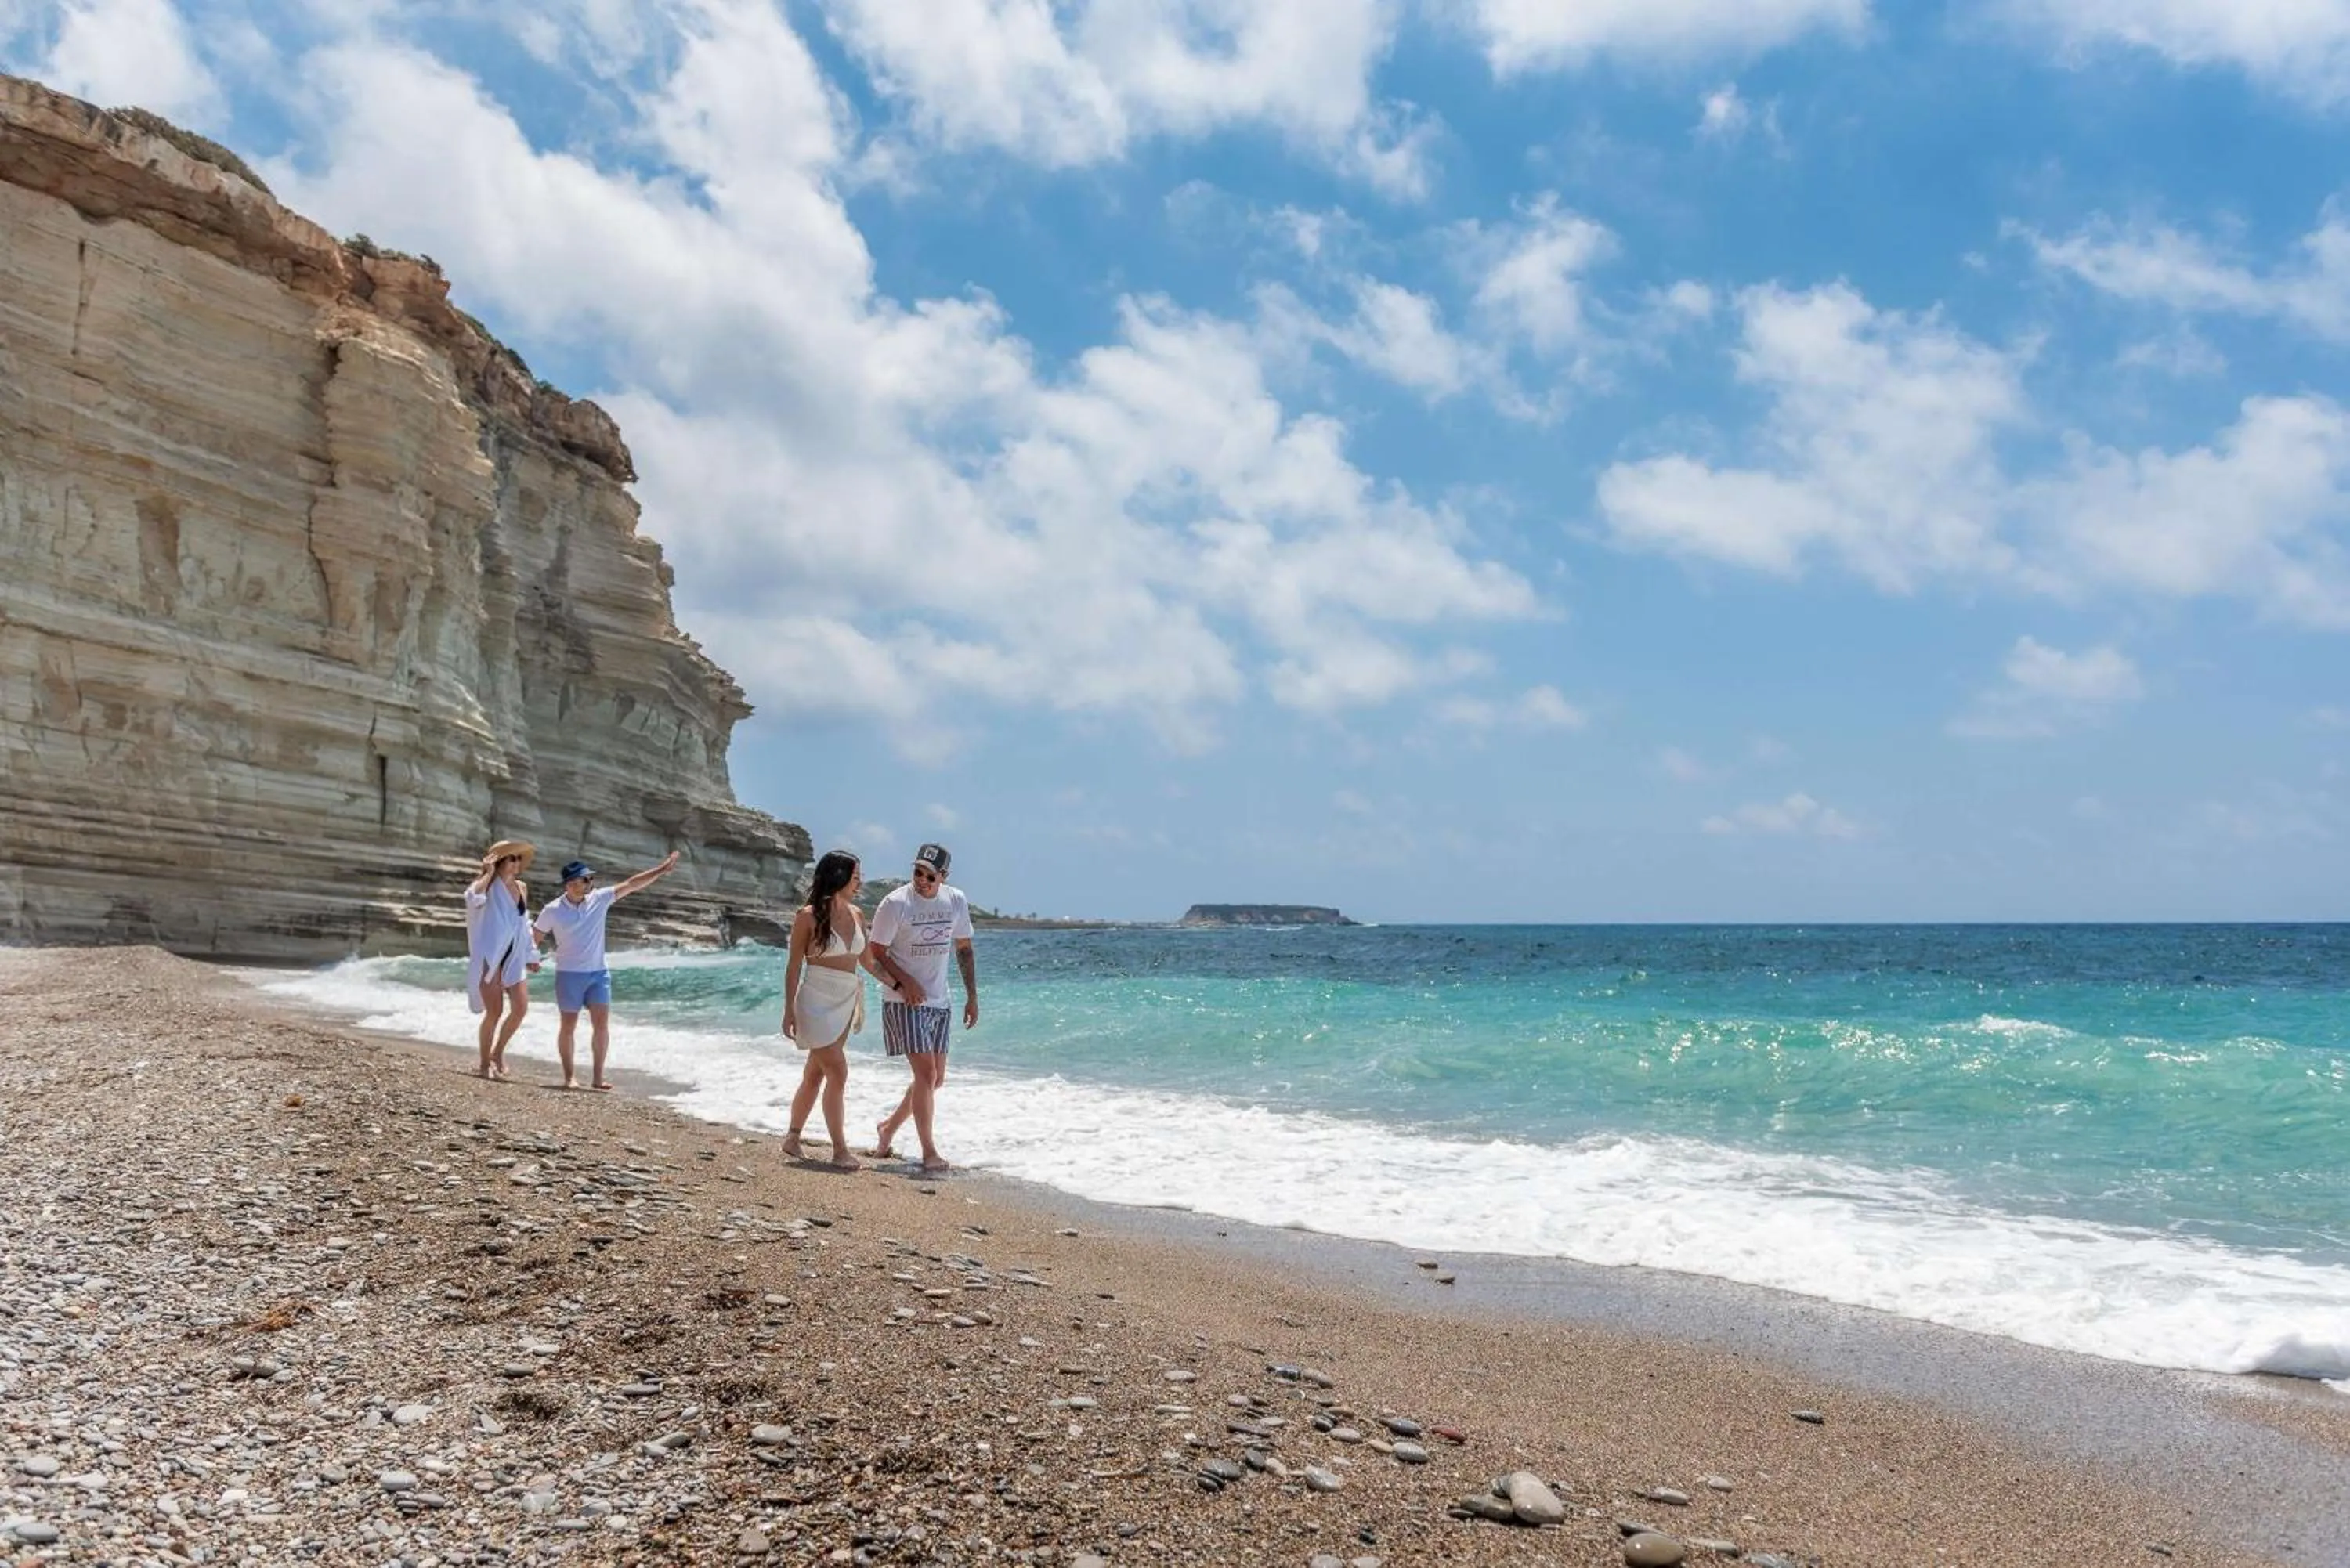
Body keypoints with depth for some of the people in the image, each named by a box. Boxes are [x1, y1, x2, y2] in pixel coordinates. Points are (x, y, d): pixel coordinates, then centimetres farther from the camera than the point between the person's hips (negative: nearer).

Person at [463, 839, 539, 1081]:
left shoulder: (521, 888, 12)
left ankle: (498, 1051, 17)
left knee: (521, 1007, -5)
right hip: (489, 957, -6)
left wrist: (531, 955, 21)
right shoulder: (489, 886, -5)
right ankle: (485, 1063, 11)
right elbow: (473, 898, -29)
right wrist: (487, 873, -21)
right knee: (495, 1011, -5)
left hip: (514, 957, 6)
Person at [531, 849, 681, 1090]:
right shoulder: (553, 911, -8)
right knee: (568, 1026, 5)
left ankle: (597, 1077, 5)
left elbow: (631, 884, -4)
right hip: (569, 974, -3)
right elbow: (534, 937, 2)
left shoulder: (600, 899, -1)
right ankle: (569, 1076, 15)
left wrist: (662, 869, -9)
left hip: (598, 973, 3)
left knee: (602, 1025, -2)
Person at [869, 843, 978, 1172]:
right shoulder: (896, 904, -13)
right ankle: (929, 1152, -2)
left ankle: (890, 1126, 33)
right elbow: (875, 954, -8)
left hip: (938, 1002, 6)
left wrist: (972, 996, 9)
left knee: (936, 1077, 12)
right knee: (926, 1074, -12)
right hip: (904, 1001, -6)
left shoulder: (956, 901, 3)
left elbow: (964, 949, 13)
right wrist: (905, 983, -20)